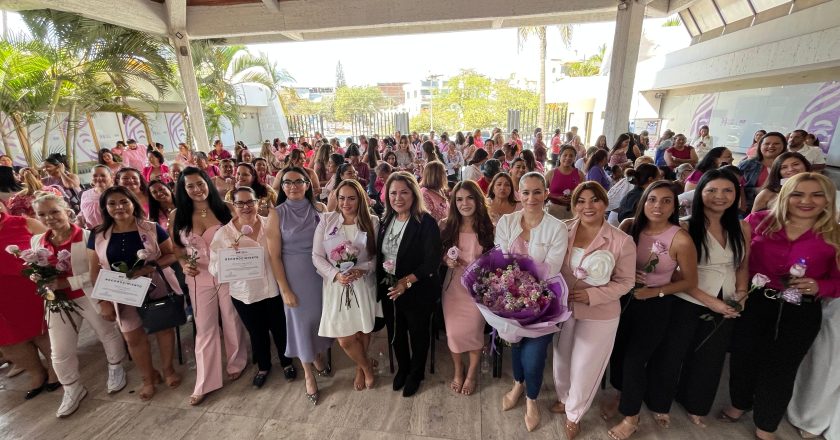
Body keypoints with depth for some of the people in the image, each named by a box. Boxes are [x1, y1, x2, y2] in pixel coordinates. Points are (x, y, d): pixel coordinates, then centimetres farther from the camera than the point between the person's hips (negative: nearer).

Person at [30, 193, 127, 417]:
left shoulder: (87, 236, -14)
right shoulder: (36, 241, 3)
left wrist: (68, 283, -23)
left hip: (91, 297, -4)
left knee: (109, 335, 14)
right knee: (60, 352, 11)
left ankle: (115, 370, 40)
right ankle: (72, 390, 33)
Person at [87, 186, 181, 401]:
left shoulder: (152, 228, -7)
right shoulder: (98, 235, -1)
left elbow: (172, 254, -5)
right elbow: (95, 270, 1)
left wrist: (152, 266, -24)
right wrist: (103, 301, -4)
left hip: (157, 288, -2)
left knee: (164, 327, 10)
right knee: (133, 337, 11)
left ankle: (168, 370, 32)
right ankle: (148, 378, 32)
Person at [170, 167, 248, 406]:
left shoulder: (224, 209, -5)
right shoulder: (177, 215, -1)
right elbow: (176, 247, 9)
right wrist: (184, 265, -8)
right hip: (199, 279, 1)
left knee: (232, 323, 12)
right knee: (204, 329, 9)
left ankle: (237, 363, 36)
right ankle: (205, 383, 22)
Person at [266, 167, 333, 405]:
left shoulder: (319, 208, -2)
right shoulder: (277, 214, -9)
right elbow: (274, 255, -9)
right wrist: (285, 289, -10)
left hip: (320, 271, 3)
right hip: (293, 275, -2)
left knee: (320, 315, 15)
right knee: (301, 320, 9)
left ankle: (317, 357, 44)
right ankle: (308, 374, 29)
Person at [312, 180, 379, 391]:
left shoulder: (372, 222, -3)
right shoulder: (326, 220, -2)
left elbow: (379, 255, -2)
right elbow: (317, 256, -1)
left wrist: (361, 269, -19)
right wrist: (335, 274, -15)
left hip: (363, 285, 0)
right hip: (336, 285, 0)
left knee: (363, 332, 13)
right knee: (345, 340, 2)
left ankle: (360, 369, 46)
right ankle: (367, 367, 35)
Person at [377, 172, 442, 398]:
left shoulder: (426, 222, -19)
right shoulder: (386, 221, 1)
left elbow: (432, 261, -22)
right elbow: (379, 255, 9)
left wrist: (406, 281, -27)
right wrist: (381, 281, 0)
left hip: (417, 291, -5)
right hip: (389, 291, 5)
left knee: (417, 334, 17)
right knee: (395, 333, 22)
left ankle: (415, 374, 44)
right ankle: (402, 369, 49)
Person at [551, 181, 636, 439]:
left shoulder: (622, 241, -16)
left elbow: (625, 281, -9)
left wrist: (592, 295, -21)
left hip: (599, 315, -3)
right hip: (562, 308, 3)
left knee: (584, 367, 13)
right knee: (562, 359, 22)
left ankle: (574, 414, 41)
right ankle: (564, 399, 52)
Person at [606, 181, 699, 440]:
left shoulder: (681, 239, -19)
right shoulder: (629, 226, -10)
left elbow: (690, 281, -8)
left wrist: (655, 292, -17)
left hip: (655, 306, -3)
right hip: (624, 299, 4)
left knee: (634, 358, 5)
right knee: (616, 351, 16)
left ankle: (631, 418, 31)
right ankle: (622, 395, 47)